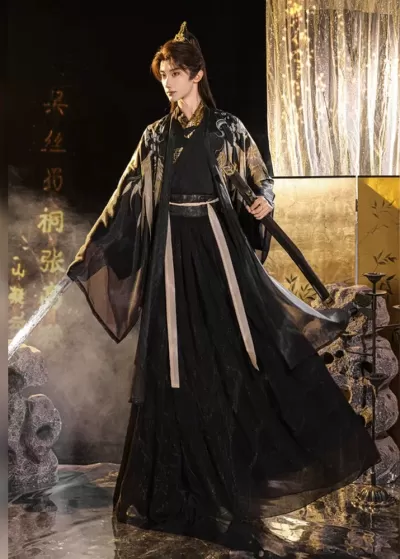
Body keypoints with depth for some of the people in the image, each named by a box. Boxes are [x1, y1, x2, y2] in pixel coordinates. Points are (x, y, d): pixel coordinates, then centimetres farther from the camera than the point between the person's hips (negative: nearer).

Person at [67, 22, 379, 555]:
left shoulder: (227, 127, 5)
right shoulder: (155, 135, 11)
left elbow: (262, 176, 9)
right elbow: (126, 195, 11)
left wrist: (266, 199, -16)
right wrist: (88, 251, 8)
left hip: (217, 242, -1)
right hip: (171, 250, 2)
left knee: (253, 341, -9)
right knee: (178, 362, 2)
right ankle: (191, 485, 14)